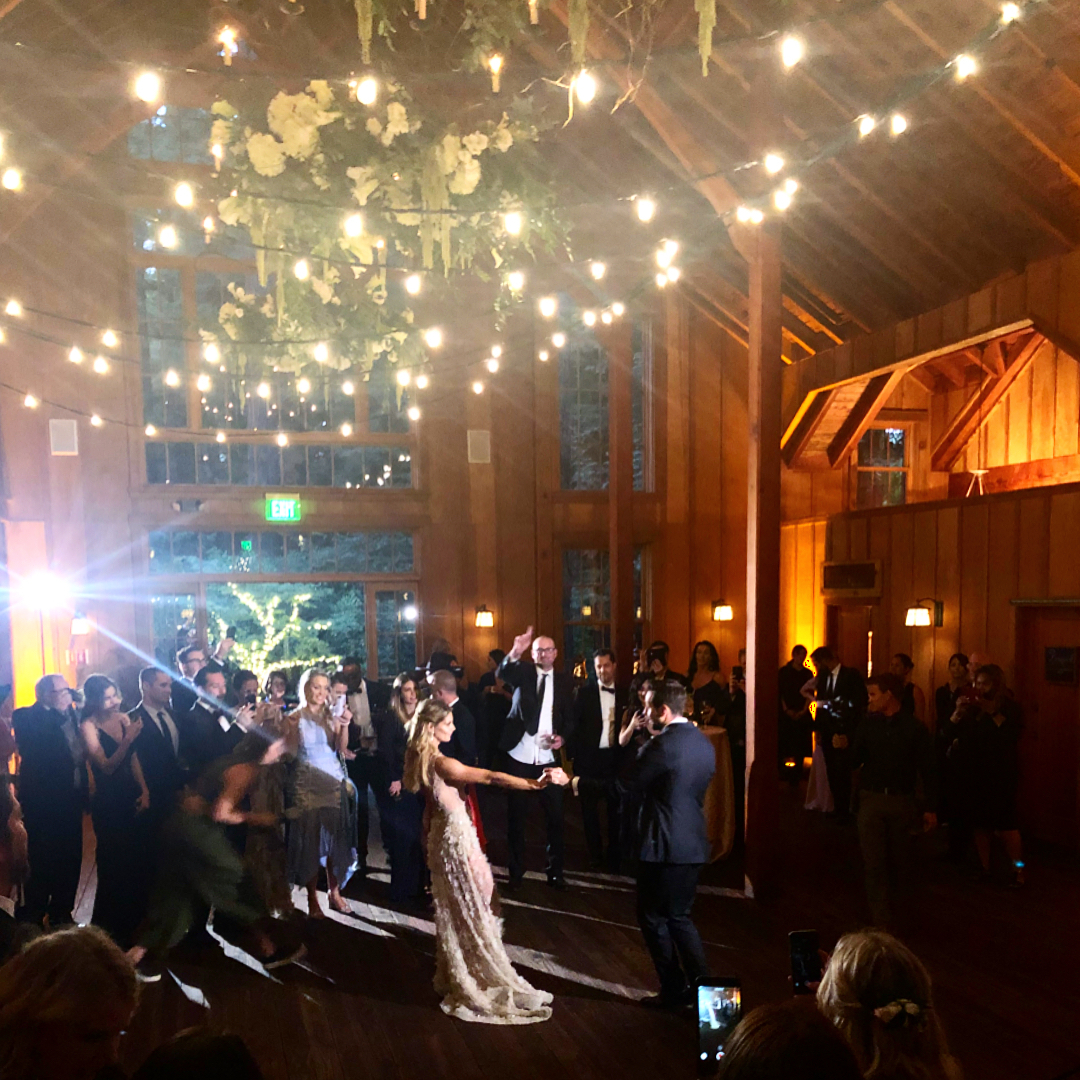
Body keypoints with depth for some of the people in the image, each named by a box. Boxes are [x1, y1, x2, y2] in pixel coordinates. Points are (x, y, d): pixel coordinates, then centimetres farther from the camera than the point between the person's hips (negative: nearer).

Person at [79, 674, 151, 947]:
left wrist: (144, 791, -1)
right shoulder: (88, 726, -12)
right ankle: (111, 928, 20)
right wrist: (127, 739, -33)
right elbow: (106, 767, -19)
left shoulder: (123, 719, 2)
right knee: (113, 865, 2)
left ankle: (134, 921, 30)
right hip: (108, 803, -5)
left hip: (132, 799, 5)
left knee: (137, 861, 12)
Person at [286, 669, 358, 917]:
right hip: (307, 784, -3)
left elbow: (341, 747, -7)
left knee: (336, 839, 3)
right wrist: (293, 728, -21)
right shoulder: (294, 718, 0)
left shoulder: (331, 716, 7)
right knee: (310, 839, -2)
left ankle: (335, 892, 15)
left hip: (335, 781, 3)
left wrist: (344, 727, -23)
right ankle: (312, 900, 5)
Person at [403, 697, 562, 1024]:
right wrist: (537, 783, -36)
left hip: (443, 834, 9)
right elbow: (492, 777, -33)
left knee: (454, 908, 21)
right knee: (470, 910, 5)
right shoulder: (441, 763, -26)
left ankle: (454, 975, 36)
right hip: (456, 837, -9)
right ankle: (481, 980, 18)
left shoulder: (420, 758, 1)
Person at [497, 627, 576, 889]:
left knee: (555, 816, 5)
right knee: (516, 815, 7)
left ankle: (555, 871, 18)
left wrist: (562, 737, -11)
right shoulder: (523, 672, 1)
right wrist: (515, 652, -40)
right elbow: (502, 673, -22)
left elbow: (569, 718, 9)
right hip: (518, 756, -1)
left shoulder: (564, 681, 7)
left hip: (548, 758, 2)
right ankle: (516, 870, 20)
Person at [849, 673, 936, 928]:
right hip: (872, 799, 1)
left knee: (899, 859, 11)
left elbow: (927, 770, -2)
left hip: (902, 801, -1)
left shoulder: (914, 728, -5)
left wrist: (930, 808, -3)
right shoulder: (868, 724, 2)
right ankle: (881, 920, 3)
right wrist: (845, 747, -18)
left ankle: (896, 903, 36)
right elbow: (855, 762, 3)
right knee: (874, 862, -3)